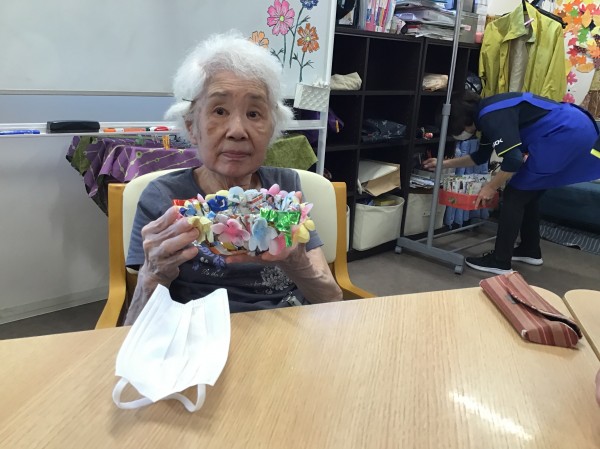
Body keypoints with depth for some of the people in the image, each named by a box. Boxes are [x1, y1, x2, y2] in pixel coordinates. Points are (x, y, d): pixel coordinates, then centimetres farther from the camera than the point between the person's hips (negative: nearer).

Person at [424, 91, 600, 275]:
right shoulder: (489, 113, 16)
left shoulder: (491, 116, -15)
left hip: (567, 133, -10)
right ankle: (530, 250, 32)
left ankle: (500, 262, 1)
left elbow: (513, 160, -21)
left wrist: (491, 187, -6)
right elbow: (481, 156, 29)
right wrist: (444, 163, 34)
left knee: (515, 195, -5)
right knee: (527, 194, 19)